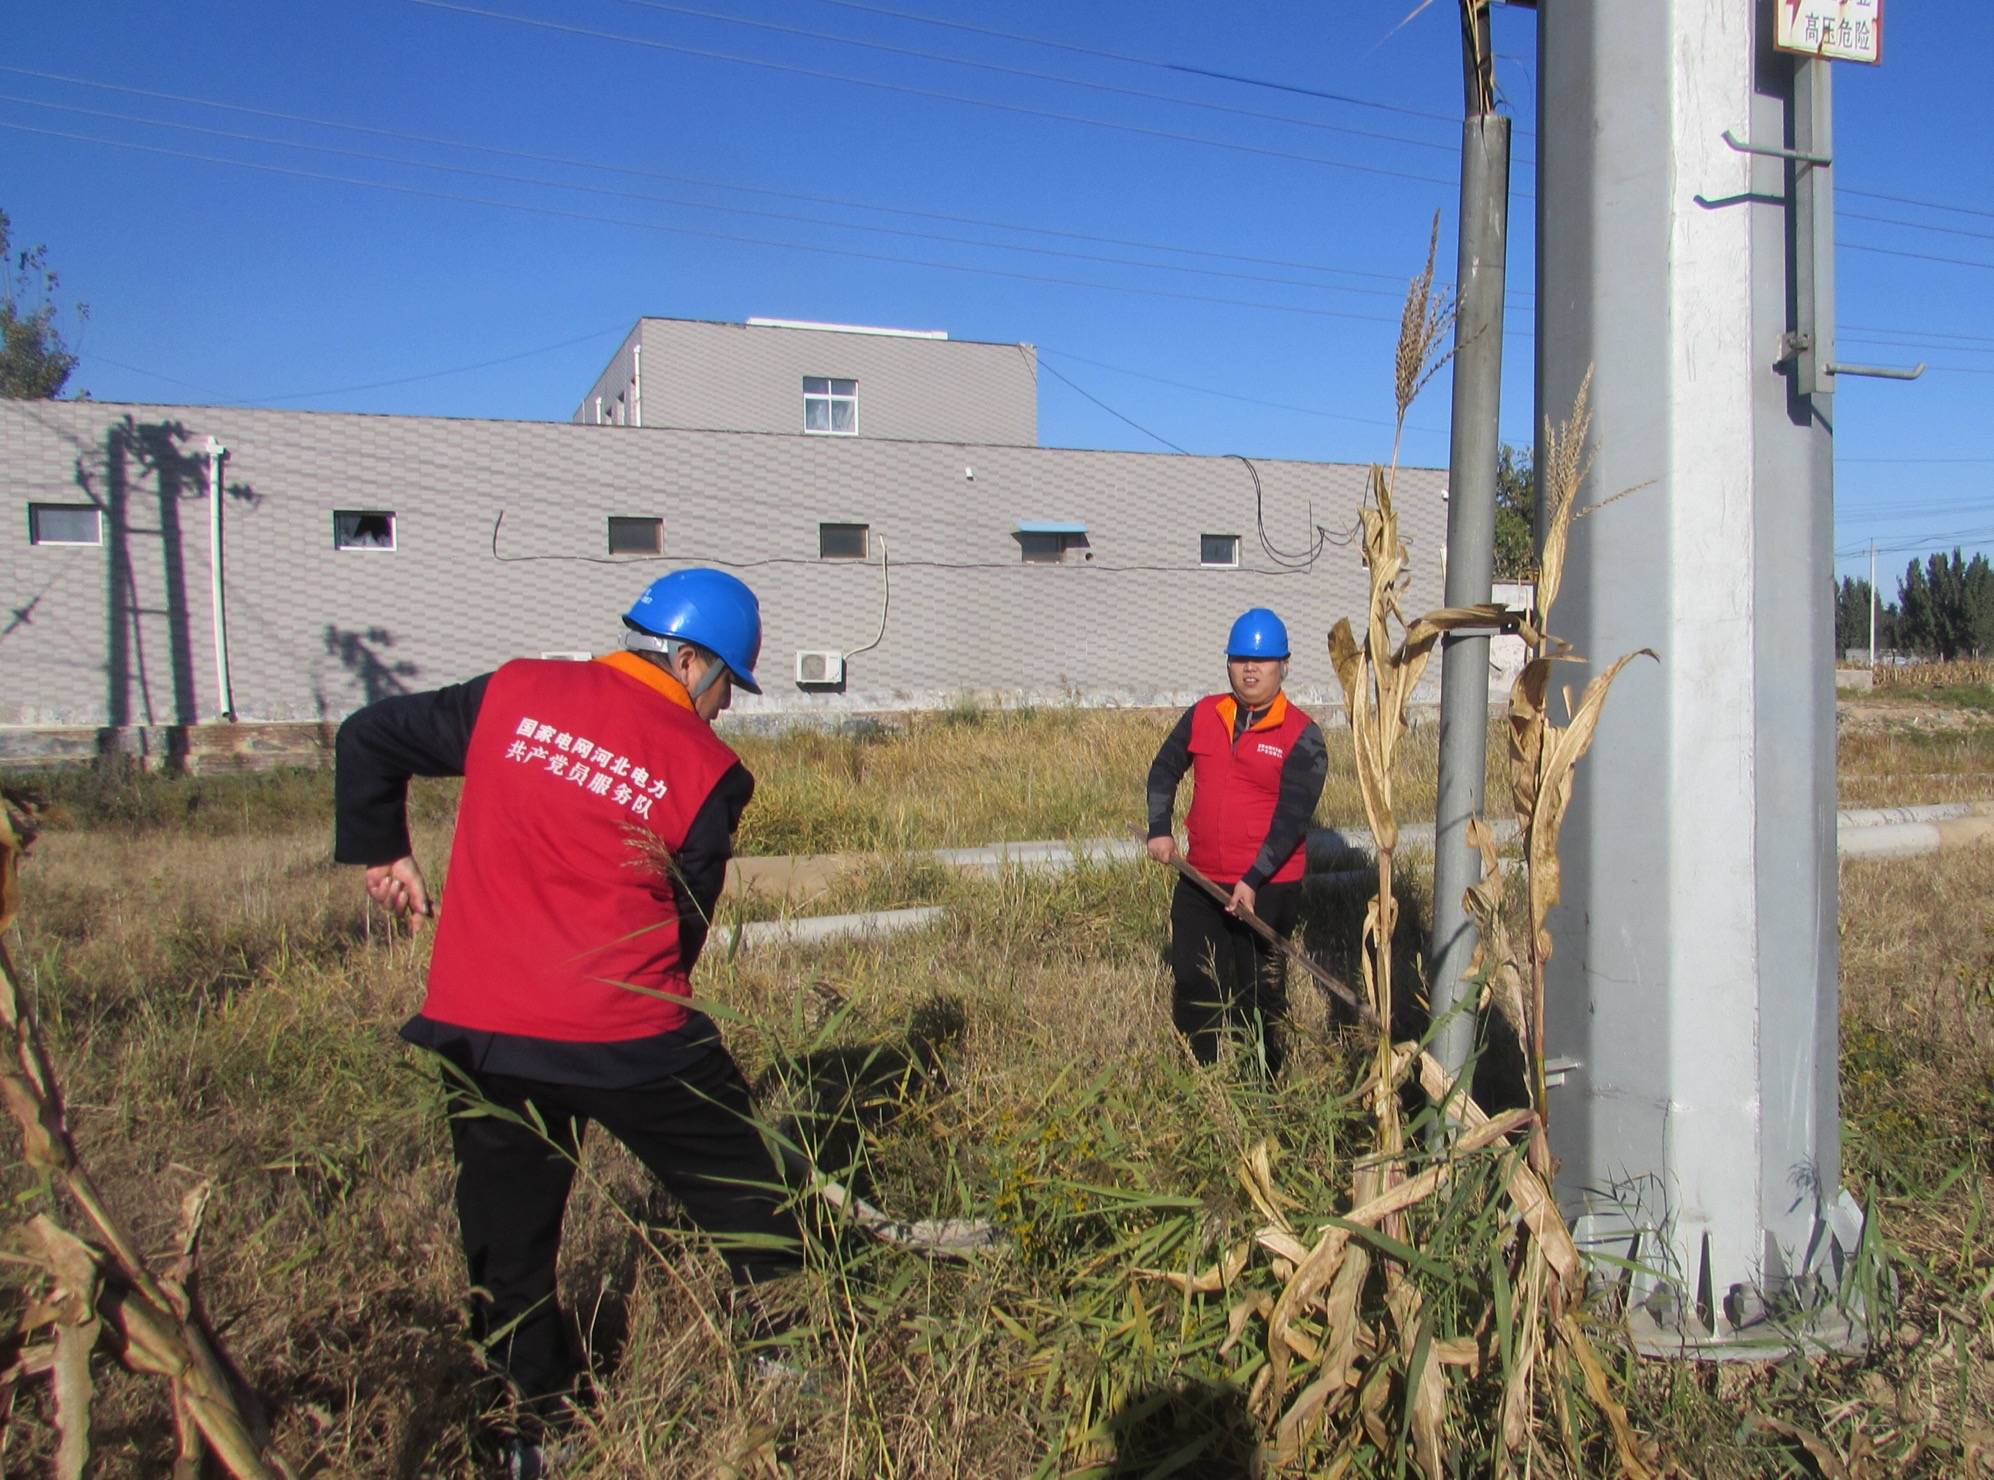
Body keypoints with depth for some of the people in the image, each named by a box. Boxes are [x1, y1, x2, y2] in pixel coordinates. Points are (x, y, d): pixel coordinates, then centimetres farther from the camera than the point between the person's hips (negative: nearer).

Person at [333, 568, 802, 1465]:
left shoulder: (513, 694, 4)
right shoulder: (705, 768, -4)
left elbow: (369, 737, 12)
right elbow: (687, 924, 1)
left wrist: (380, 851, 22)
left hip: (482, 1031, 3)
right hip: (631, 1038, -3)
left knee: (508, 1239, 18)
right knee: (741, 1201, 16)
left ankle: (543, 1418, 28)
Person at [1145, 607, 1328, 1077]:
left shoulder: (1302, 737, -9)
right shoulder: (1203, 716, 5)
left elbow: (1292, 818, -16)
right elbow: (1164, 769, 18)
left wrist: (1253, 881, -23)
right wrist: (1159, 829, 5)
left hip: (1267, 889, -5)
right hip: (1200, 880, 5)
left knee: (1260, 994, 4)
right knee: (1191, 986, 13)